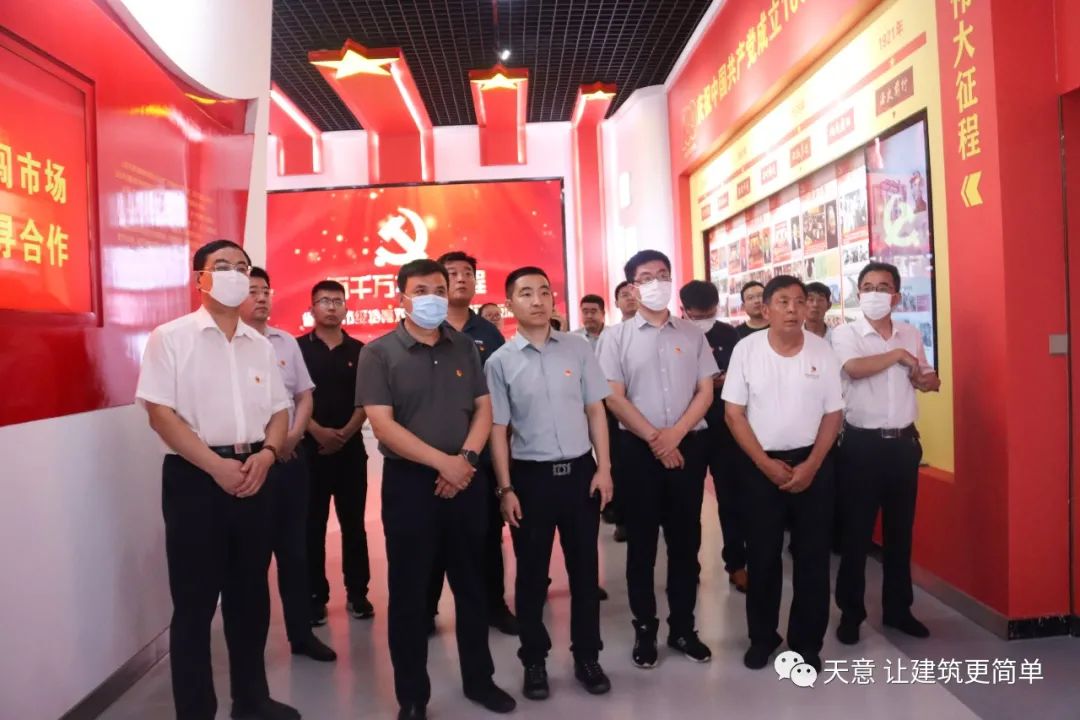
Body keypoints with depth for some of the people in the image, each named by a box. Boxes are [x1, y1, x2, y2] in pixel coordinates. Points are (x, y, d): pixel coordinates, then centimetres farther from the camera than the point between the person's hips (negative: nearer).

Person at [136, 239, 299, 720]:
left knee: (251, 594, 13)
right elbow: (160, 412, -10)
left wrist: (266, 454, -8)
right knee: (195, 600, 4)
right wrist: (216, 465, -15)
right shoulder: (170, 338, -3)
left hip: (255, 476, 5)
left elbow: (280, 410, 11)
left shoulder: (260, 345, 10)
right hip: (194, 477, -4)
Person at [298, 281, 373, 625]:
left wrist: (345, 433, -10)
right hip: (310, 447, -1)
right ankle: (315, 596, 15)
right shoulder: (298, 348, 1)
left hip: (351, 448, 2)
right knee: (313, 526, 5)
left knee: (353, 524, 7)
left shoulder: (359, 350, 6)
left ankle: (357, 593, 17)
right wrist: (319, 432, -15)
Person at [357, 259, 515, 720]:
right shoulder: (378, 353, -5)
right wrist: (442, 461, -17)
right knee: (409, 593, 7)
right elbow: (382, 424, -13)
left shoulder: (465, 347, 7)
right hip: (409, 482, -3)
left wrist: (466, 458, -11)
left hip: (466, 481, 4)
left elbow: (483, 408, 6)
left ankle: (479, 679, 32)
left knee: (472, 585, 14)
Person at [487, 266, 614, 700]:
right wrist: (505, 489, -6)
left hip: (580, 470, 2)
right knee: (531, 573, 10)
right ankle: (534, 661, 28)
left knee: (584, 567, 12)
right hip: (531, 475, -1)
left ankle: (587, 657, 30)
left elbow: (595, 411, 4)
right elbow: (498, 429, -3)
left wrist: (604, 469, -1)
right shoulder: (499, 362, -4)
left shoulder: (578, 350, 2)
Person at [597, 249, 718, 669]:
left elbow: (706, 392, 3)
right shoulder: (616, 337, 0)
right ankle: (645, 630, 21)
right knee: (642, 543, 7)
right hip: (639, 449, -2)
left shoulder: (692, 335, 7)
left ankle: (682, 627, 25)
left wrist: (675, 434, -10)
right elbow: (614, 399, -6)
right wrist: (655, 438, -12)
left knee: (686, 541, 10)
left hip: (688, 446, 2)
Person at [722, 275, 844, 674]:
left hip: (813, 463, 1)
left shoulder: (822, 351, -2)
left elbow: (833, 414, 1)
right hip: (762, 464, -1)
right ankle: (762, 636, 24)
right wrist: (766, 464, -11)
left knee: (813, 555, 7)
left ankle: (806, 641, 22)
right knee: (762, 555, 7)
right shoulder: (746, 349, -6)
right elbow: (733, 414, -5)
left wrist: (811, 465, -9)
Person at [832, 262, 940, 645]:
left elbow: (929, 380, 20)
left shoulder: (911, 335, 9)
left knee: (900, 530, 14)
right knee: (856, 532, 3)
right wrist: (899, 355, -12)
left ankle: (898, 608, 28)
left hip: (904, 442, 5)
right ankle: (851, 612, 16)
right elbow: (854, 368, -26)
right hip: (863, 442, -4)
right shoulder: (845, 334, -6)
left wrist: (925, 378, -4)